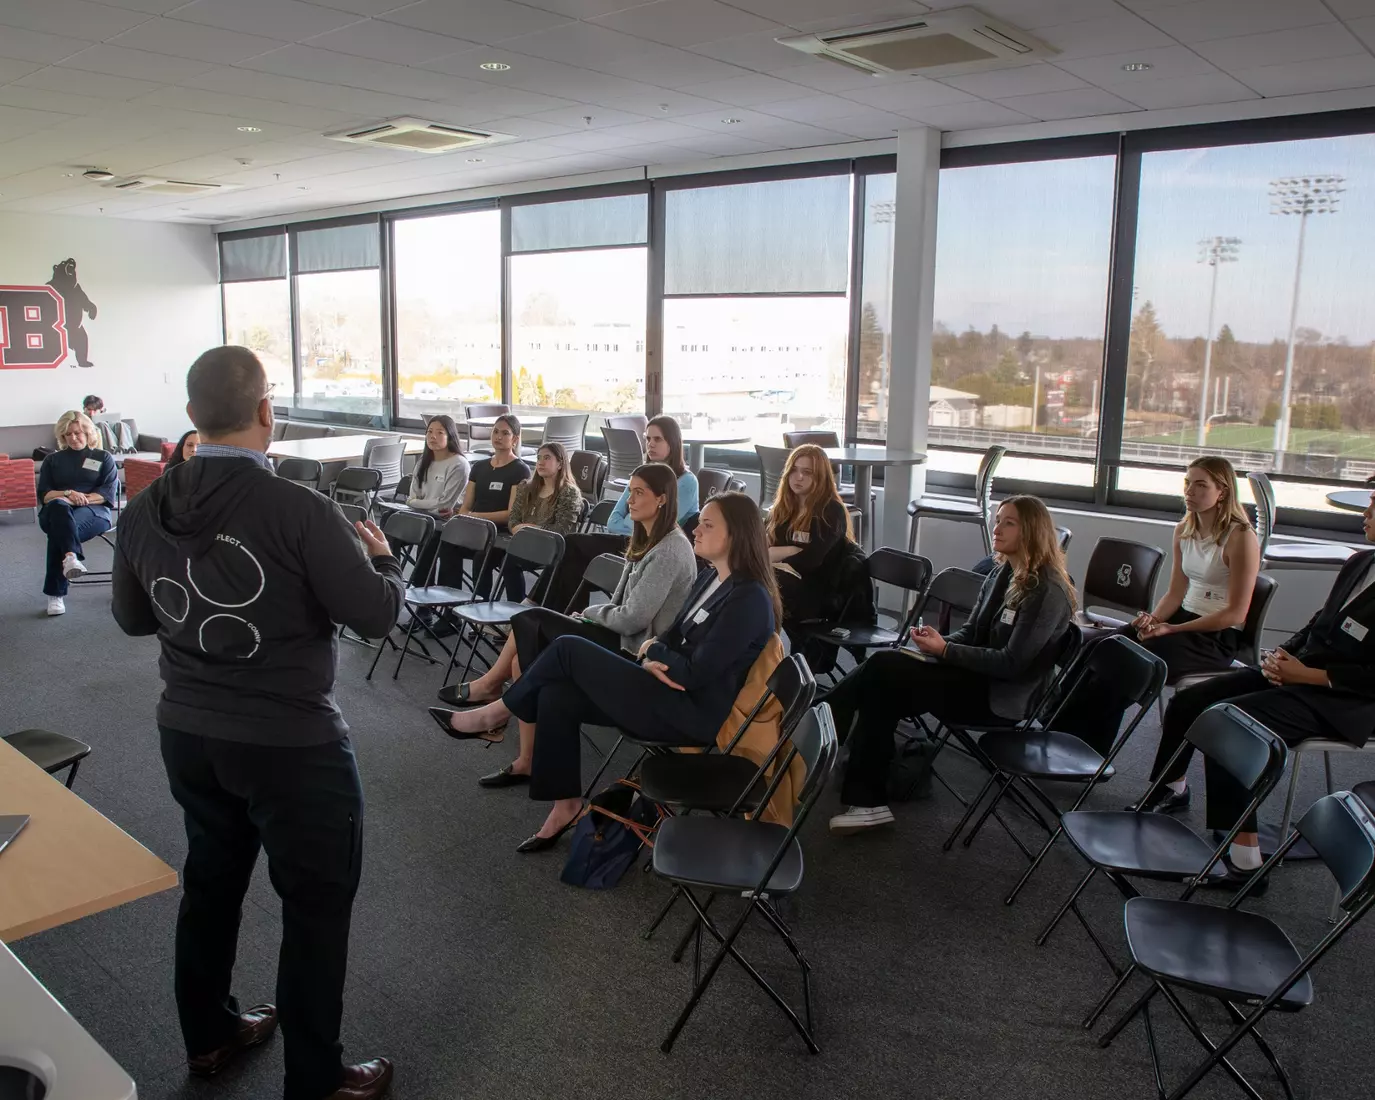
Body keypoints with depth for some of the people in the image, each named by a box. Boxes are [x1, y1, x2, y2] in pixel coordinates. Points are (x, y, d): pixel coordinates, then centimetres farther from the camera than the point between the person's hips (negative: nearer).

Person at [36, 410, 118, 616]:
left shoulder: (103, 458, 18)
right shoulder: (52, 460, 23)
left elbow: (109, 493, 3)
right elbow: (44, 495, 10)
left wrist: (82, 498, -14)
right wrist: (68, 494, -12)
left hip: (93, 511, -1)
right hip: (56, 512, 1)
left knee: (61, 529, -37)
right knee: (59, 506, -40)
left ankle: (55, 593, -45)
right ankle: (71, 557, -61)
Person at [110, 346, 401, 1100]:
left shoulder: (144, 512, -4)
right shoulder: (297, 510, -23)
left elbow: (132, 619, 11)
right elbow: (378, 615, -17)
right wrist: (381, 557, 2)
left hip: (186, 732, 6)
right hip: (292, 742, -6)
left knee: (210, 879, 24)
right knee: (316, 902, 10)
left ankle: (207, 1037, 43)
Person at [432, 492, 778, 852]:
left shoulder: (749, 599, -19)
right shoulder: (710, 578, 10)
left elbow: (696, 673, -21)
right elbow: (672, 637, 13)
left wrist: (651, 651, -3)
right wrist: (651, 661, -10)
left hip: (693, 713, -9)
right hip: (672, 696, 9)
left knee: (568, 649, -11)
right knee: (557, 696, -7)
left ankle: (499, 712, 11)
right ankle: (566, 805, 3)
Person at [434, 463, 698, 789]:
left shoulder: (671, 550, -18)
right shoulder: (649, 541, 14)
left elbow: (632, 618, -22)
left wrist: (589, 613, -5)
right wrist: (587, 617, 0)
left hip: (635, 651, -9)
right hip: (620, 637, 9)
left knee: (529, 622, -13)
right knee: (527, 653, -6)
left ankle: (488, 685, 9)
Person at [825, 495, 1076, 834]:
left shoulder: (1048, 591, -16)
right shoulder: (1002, 574, 10)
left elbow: (1012, 662, -21)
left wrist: (944, 650, -21)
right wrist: (937, 641, -8)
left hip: (1000, 696, -8)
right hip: (976, 676, 8)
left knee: (882, 669, -21)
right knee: (881, 666, -16)